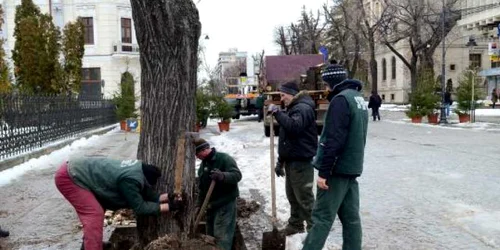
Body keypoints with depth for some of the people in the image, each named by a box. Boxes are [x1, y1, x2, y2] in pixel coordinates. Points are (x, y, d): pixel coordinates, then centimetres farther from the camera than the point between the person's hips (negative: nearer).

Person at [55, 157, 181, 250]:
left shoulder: (139, 170, 2)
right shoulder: (130, 179, -26)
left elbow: (149, 195, 6)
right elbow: (139, 207, -17)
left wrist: (168, 196, -5)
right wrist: (169, 206, -15)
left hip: (75, 172, 10)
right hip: (68, 177, -10)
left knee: (96, 210, 22)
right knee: (94, 214, -16)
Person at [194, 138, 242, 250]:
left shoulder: (224, 158, -13)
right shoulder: (203, 165, 13)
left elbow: (237, 175, -24)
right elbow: (202, 188, 19)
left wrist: (222, 176, -41)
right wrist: (199, 205, 15)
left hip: (225, 204, -8)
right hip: (211, 205, 8)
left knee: (221, 235, -10)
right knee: (210, 234, 15)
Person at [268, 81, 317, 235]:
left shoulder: (303, 108, -14)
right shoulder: (293, 109, 18)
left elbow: (294, 127, -34)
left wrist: (277, 113, -29)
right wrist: (281, 160, 21)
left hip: (301, 161, -10)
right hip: (292, 160, 10)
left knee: (304, 197, -6)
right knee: (292, 196, 17)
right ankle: (295, 224, 30)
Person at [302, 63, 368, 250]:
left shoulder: (341, 99, -15)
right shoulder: (358, 98, 15)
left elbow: (334, 141, -22)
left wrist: (324, 171, -19)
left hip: (337, 169, -9)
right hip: (351, 168, 9)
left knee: (322, 218, -5)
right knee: (351, 218, 10)